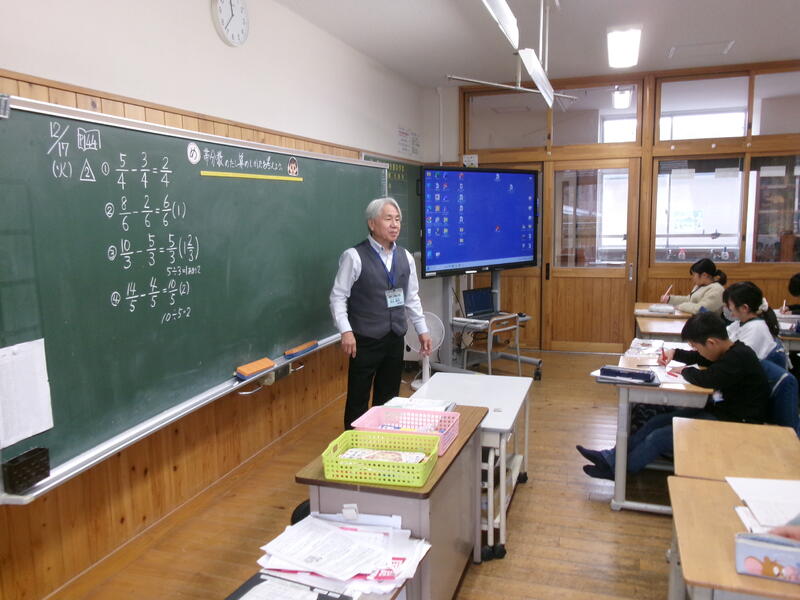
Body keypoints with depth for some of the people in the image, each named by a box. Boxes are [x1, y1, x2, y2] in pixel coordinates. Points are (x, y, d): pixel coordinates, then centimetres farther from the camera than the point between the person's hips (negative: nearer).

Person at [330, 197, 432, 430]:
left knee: (388, 398, 14)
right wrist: (346, 331, -19)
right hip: (366, 340, -5)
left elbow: (412, 298, 14)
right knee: (358, 400, 4)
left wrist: (422, 330, 13)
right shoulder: (354, 256, -11)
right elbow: (338, 297, -9)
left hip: (395, 339, 5)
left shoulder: (405, 257, 6)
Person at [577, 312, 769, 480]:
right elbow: (698, 358, 26)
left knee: (660, 437, -14)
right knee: (658, 422, 4)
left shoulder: (739, 357, -24)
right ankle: (611, 456, 9)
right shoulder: (728, 352, 6)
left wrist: (684, 371, -14)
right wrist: (674, 353, 10)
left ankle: (615, 468, 3)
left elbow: (707, 379, -35)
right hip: (716, 410, 10)